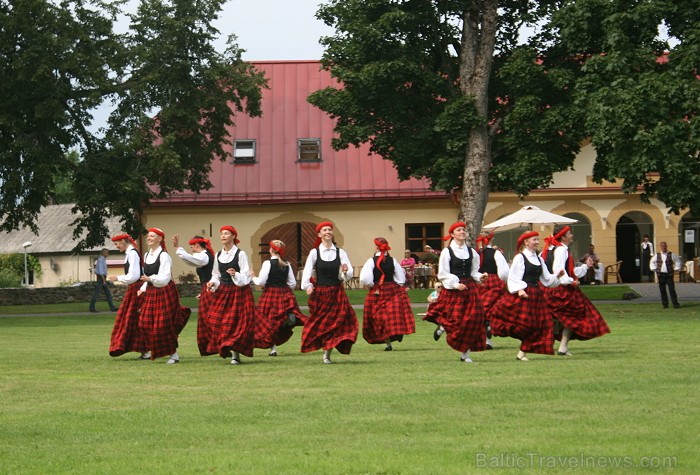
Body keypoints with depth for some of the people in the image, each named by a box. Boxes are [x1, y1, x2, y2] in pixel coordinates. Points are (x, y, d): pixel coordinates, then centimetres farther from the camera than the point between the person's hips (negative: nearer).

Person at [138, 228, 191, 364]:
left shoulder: (164, 255, -13)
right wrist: (143, 289, 9)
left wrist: (151, 279, -34)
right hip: (151, 292, 8)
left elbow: (165, 278, -20)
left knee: (164, 324, -4)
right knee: (145, 322, 4)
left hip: (165, 292, -8)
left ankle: (173, 354, 9)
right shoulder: (147, 255, 10)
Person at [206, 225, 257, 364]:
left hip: (239, 293, -5)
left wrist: (235, 274, -26)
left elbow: (246, 277, -8)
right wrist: (213, 283, -4)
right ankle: (225, 349, 13)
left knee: (237, 323, -5)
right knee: (218, 324, -1)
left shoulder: (240, 254, -7)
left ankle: (236, 354, 2)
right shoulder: (218, 255, 9)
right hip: (222, 293, 5)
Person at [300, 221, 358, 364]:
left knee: (335, 323, -1)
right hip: (319, 293, -1)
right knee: (319, 323, 5)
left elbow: (349, 274, -2)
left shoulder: (340, 252, 1)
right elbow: (307, 271, -9)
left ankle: (327, 354, 9)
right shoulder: (314, 253, -3)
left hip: (337, 293, 1)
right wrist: (308, 286, -25)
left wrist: (345, 272, -24)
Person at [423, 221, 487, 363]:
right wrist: (455, 285, -16)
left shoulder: (471, 252, 11)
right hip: (452, 291, -4)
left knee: (473, 320, -2)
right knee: (456, 321, -10)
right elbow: (443, 274, -5)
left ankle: (466, 353, 4)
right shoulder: (447, 252, -3)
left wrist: (479, 277, -4)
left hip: (470, 289, 4)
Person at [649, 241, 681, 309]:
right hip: (660, 275, 2)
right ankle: (665, 304, 11)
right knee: (662, 290, 3)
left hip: (669, 275, -2)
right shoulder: (657, 255, 7)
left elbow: (678, 261, 13)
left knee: (672, 290, -7)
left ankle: (675, 304, -6)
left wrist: (676, 269, 7)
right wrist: (653, 269, 14)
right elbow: (652, 262, 24)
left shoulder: (671, 255, 1)